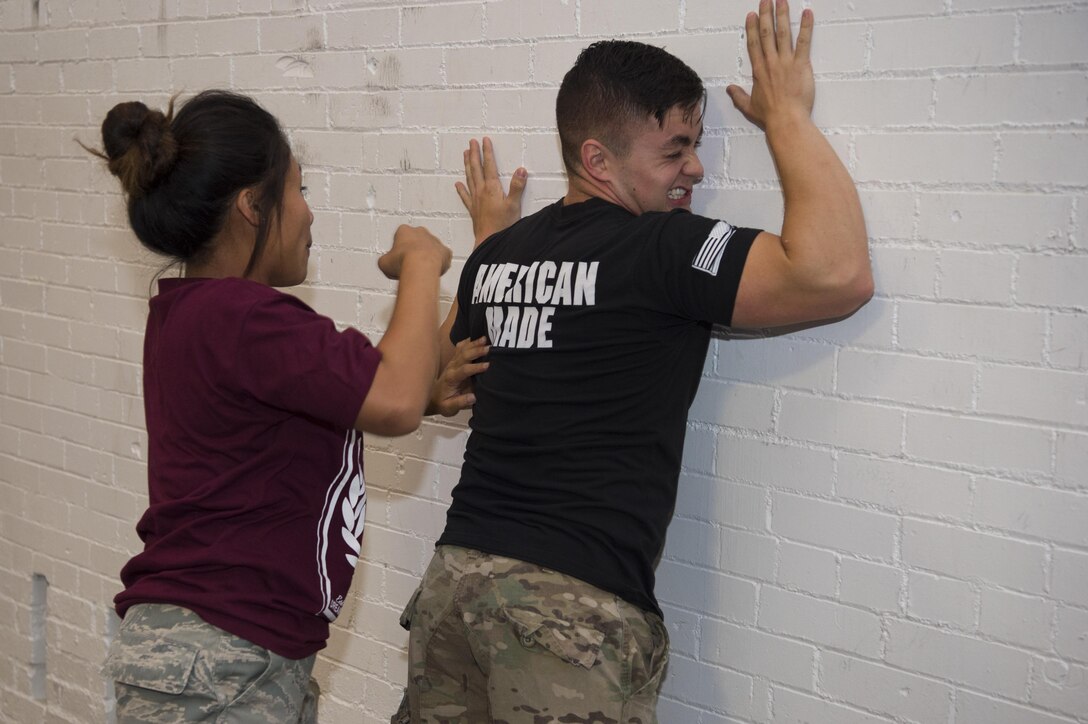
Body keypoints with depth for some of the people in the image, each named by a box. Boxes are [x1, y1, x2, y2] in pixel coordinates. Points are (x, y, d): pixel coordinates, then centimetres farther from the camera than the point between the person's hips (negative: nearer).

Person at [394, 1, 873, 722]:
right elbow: (839, 275, -21)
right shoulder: (659, 247, -13)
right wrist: (788, 114, -8)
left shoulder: (497, 256, 9)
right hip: (573, 606, -7)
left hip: (455, 575, 8)